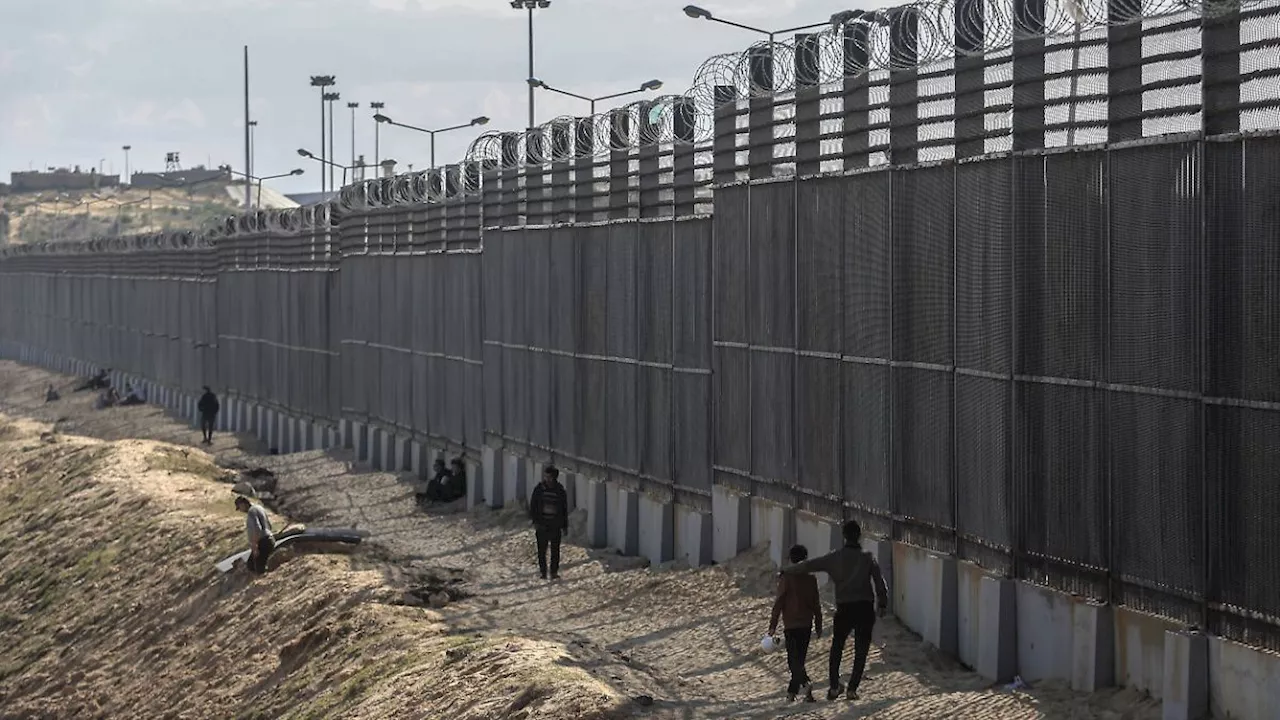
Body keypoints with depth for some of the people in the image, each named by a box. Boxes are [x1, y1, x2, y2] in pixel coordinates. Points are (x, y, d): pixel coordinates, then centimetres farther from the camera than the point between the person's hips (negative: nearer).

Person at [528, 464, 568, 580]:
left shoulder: (560, 491, 1)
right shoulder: (539, 489, 0)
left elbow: (565, 510, 9)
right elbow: (533, 506, 3)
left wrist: (565, 526, 8)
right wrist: (535, 521, -7)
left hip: (555, 526, 0)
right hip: (542, 524, 0)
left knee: (555, 550, 3)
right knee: (542, 550, 2)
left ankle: (554, 571, 11)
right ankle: (543, 571, 10)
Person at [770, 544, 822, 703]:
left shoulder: (786, 578, -8)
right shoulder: (811, 579, 4)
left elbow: (779, 602, -10)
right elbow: (816, 604, 9)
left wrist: (773, 625, -5)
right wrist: (818, 626, 17)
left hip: (791, 624, -4)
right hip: (807, 624, 4)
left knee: (794, 660, -5)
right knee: (800, 658, 13)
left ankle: (805, 683, -29)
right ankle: (792, 691, 16)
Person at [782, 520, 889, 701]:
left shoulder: (834, 558, 0)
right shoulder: (868, 558, -2)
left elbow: (808, 566, 4)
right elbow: (880, 583, 0)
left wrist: (786, 571, 18)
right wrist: (883, 604, 13)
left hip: (844, 609, 1)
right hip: (865, 609, -1)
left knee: (837, 647, 18)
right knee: (861, 650, 8)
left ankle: (834, 686, 9)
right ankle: (852, 688, 2)